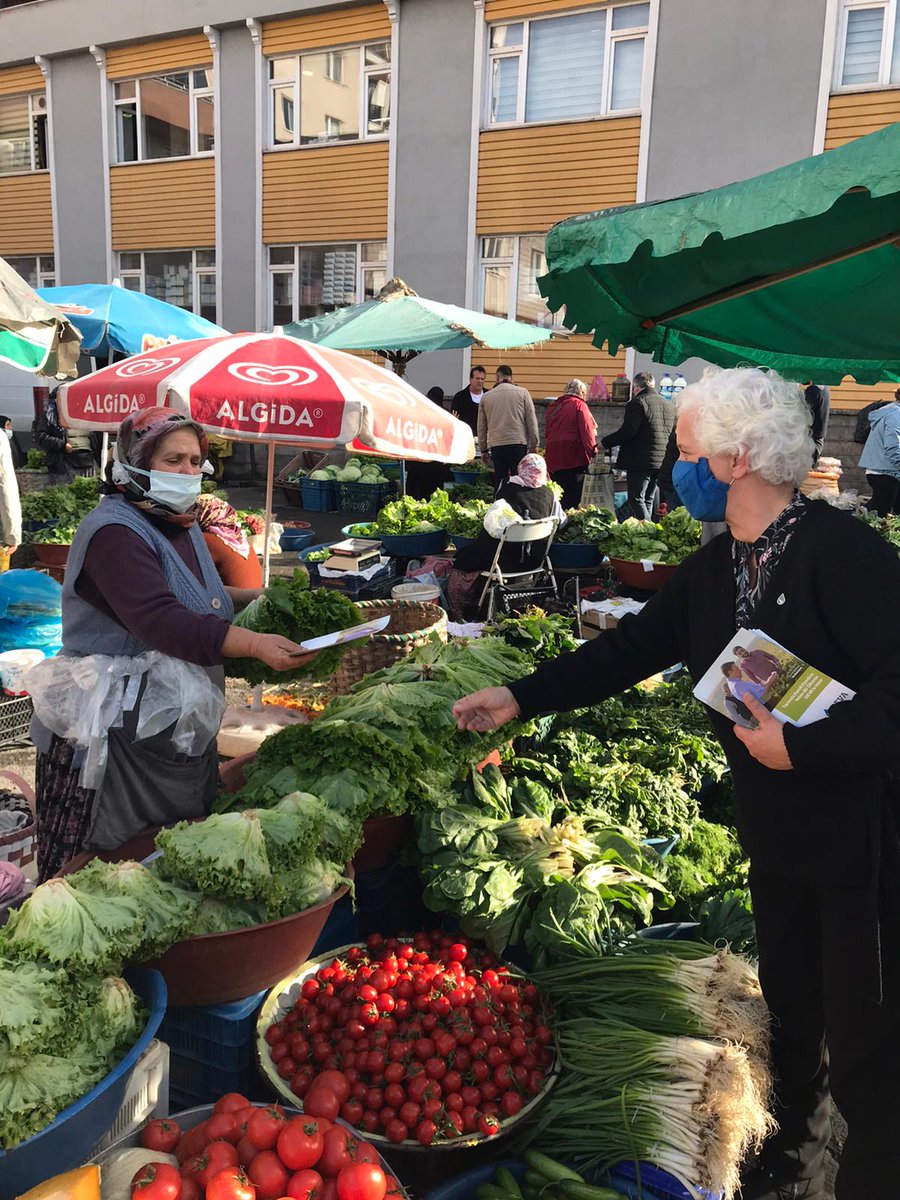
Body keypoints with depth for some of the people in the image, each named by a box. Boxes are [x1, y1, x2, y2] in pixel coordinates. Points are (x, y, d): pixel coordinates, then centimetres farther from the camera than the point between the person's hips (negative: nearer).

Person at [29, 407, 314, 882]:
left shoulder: (182, 526, 12)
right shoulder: (113, 531, -18)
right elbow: (160, 621, -30)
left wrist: (257, 598, 11)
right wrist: (255, 644, -37)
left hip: (181, 730, 9)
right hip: (112, 733, -9)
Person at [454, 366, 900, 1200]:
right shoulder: (712, 569, 4)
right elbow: (631, 648, 9)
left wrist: (799, 745, -24)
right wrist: (521, 698, 7)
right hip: (775, 835, 8)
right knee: (791, 1014, 25)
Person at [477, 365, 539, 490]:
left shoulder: (486, 397, 10)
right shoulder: (522, 393, 3)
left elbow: (481, 427, 15)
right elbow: (531, 421, 1)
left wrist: (483, 449, 23)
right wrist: (534, 446, 6)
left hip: (496, 445, 2)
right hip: (518, 444, -2)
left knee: (499, 483, 6)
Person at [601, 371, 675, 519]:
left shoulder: (637, 403, -9)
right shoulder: (669, 405, 16)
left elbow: (628, 431, -18)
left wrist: (605, 442, -7)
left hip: (640, 462, -8)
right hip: (663, 462, 8)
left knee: (636, 500, -6)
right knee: (648, 500, 15)